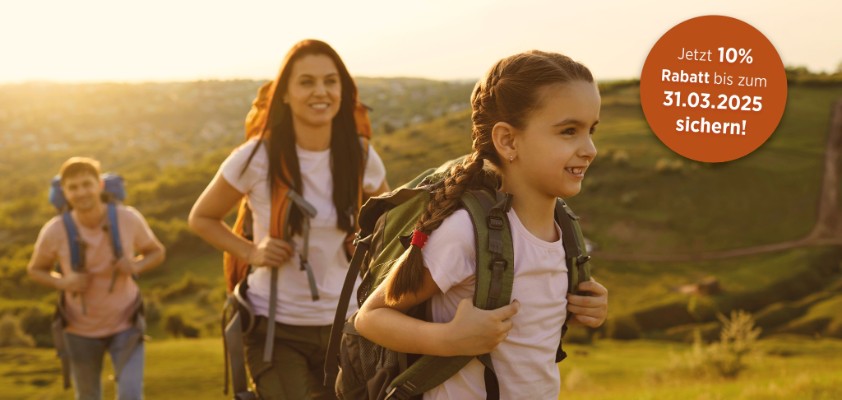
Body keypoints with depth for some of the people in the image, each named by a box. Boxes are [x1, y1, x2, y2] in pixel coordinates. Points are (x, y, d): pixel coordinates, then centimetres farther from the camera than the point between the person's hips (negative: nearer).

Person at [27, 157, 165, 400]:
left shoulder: (129, 219, -22)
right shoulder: (54, 232, -24)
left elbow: (156, 252, -3)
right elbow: (36, 270, -3)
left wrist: (136, 266, -25)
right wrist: (62, 282, -24)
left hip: (124, 323, -1)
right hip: (81, 328, 1)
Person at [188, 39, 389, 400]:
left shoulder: (360, 157, -2)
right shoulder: (257, 159, -11)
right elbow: (201, 218, 2)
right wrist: (251, 252, -12)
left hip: (343, 324, 3)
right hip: (277, 329, -3)